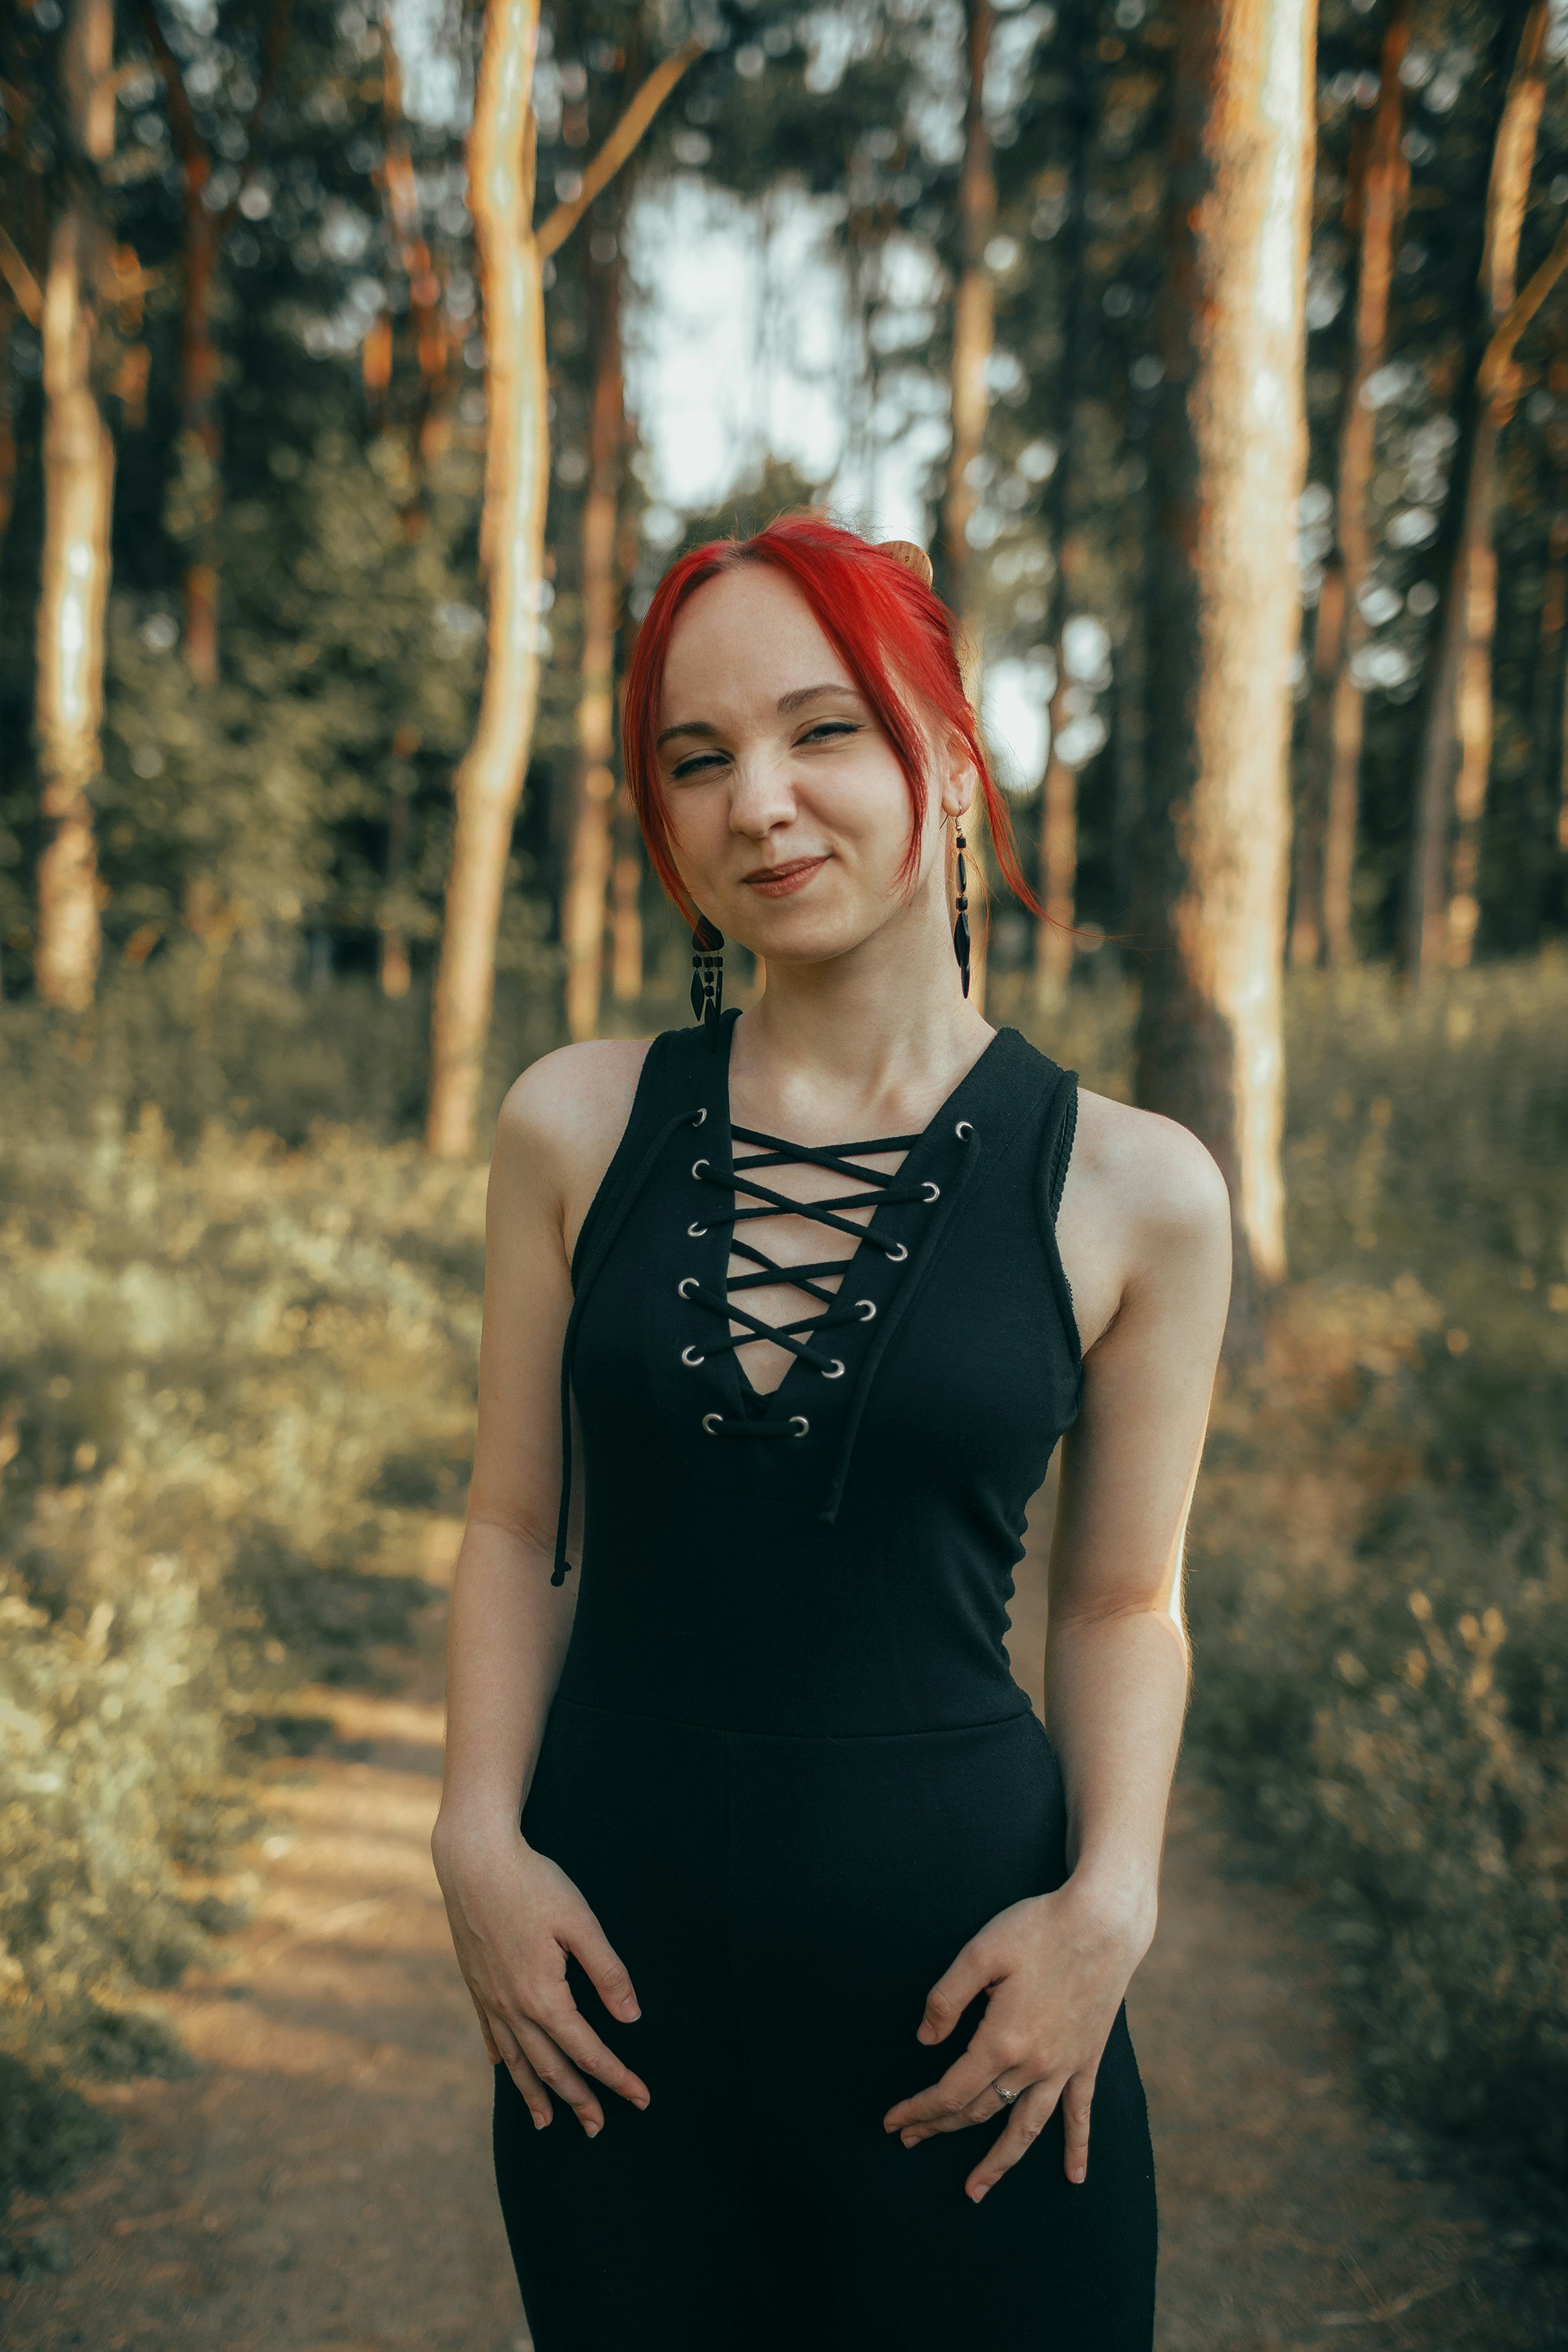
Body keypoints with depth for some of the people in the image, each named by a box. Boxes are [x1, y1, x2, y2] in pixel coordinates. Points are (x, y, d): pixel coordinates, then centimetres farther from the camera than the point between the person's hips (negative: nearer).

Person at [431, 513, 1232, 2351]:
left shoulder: (1133, 1192, -7)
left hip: (957, 1966, -1)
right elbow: (519, 1528, 5)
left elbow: (1120, 1604, 2)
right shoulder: (574, 1129, -2)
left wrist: (1108, 1903, -11)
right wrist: (480, 1839, -5)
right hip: (611, 1952, 2)